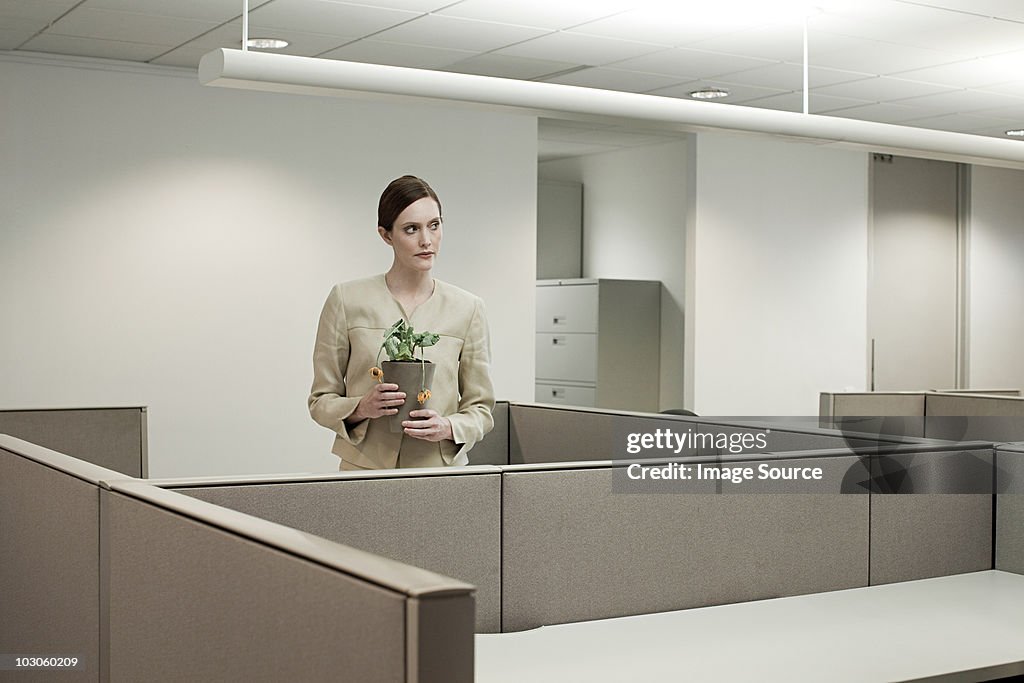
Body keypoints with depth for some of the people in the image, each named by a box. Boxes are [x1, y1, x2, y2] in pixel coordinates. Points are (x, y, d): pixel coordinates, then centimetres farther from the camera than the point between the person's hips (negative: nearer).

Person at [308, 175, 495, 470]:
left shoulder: (467, 308, 2)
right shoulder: (346, 299, -1)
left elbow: (480, 407, 7)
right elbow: (321, 401, 3)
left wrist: (448, 427, -12)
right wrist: (361, 408, -15)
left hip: (441, 469, 1)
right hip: (365, 467, -1)